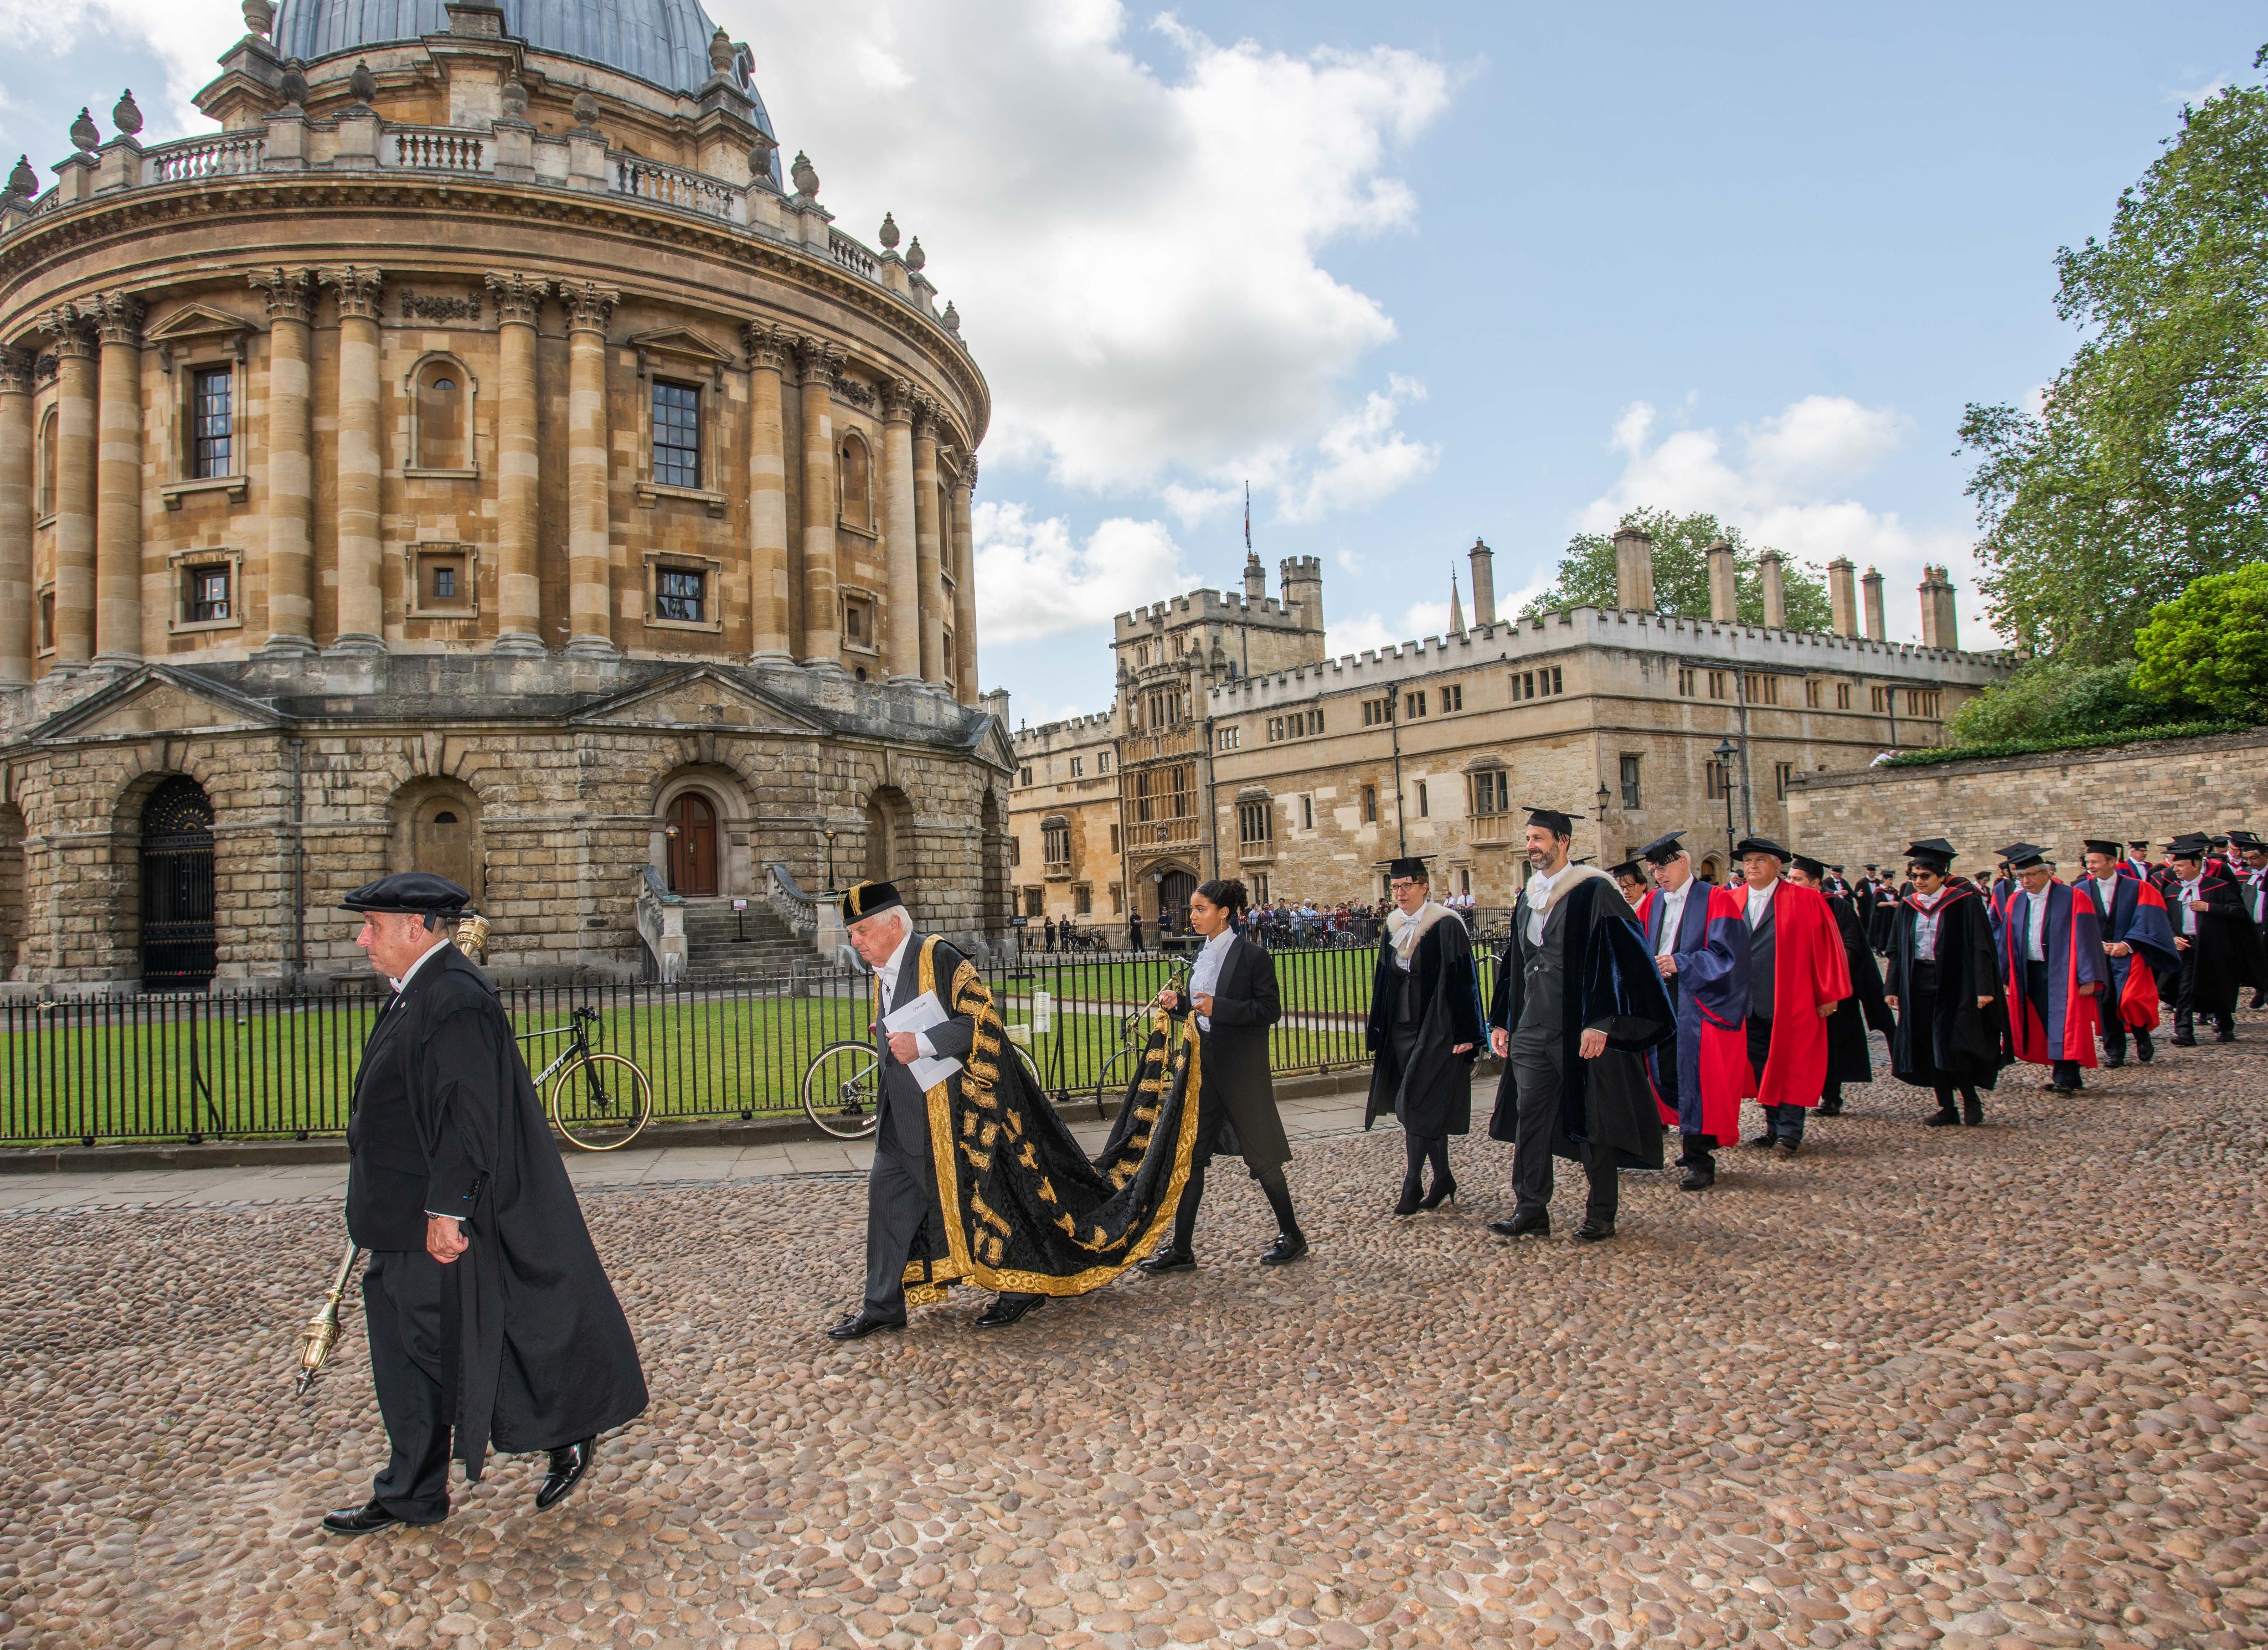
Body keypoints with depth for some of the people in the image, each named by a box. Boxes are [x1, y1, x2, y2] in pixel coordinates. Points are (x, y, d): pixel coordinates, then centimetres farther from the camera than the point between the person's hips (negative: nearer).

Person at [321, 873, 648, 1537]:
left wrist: (446, 1209, -25)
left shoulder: (455, 998, -21)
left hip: (443, 1220, -10)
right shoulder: (416, 993, 12)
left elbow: (467, 1114, -25)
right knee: (405, 1349, 15)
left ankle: (567, 1435, 19)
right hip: (408, 1217, 10)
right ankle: (410, 1495, 26)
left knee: (465, 1340, 1)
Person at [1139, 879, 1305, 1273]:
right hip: (1205, 1063, 8)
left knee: (1260, 1156, 4)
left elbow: (1270, 1010, -16)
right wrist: (1179, 1003, -1)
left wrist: (1219, 1007, -23)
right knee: (1190, 1154, 6)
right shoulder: (1203, 956, 11)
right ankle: (1181, 1248, 12)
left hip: (1242, 1069, -8)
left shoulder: (1253, 955, -12)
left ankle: (1291, 1235, 22)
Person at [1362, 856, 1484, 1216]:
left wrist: (1465, 1034, -16)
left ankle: (1412, 1186, -1)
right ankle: (1443, 1180, 22)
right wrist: (1378, 1030, 14)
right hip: (1402, 1028, 6)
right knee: (1430, 1109, 11)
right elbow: (1384, 982, 16)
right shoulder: (1394, 927, 8)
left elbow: (1463, 980, -12)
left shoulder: (1445, 926, -11)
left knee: (1416, 1105, -9)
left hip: (1436, 1029, -6)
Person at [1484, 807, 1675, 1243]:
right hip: (1532, 1031, 7)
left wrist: (1599, 1023, -21)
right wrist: (1501, 1022, 14)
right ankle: (1531, 1211, 12)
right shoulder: (1527, 899, 13)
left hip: (1582, 1031, -6)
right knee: (1530, 1118, 5)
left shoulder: (1593, 892, -9)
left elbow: (1615, 957, -15)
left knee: (1592, 1121, 4)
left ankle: (1601, 1215, 16)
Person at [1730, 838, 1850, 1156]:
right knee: (1762, 1067, 11)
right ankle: (1774, 1127, 22)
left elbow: (1826, 948, -5)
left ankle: (1790, 1132, 9)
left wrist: (1827, 994, -7)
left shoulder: (1806, 901, -4)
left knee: (1789, 1066, 1)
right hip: (1748, 1002, 4)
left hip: (1790, 1002, -4)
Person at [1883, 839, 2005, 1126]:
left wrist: (1984, 988, -14)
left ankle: (1971, 1099, 14)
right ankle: (1947, 1108, 15)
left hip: (1953, 984, -5)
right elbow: (1896, 950, 11)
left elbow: (1981, 947, -9)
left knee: (1952, 1046, -8)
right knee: (1929, 1049, 6)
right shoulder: (1908, 906, 8)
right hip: (1918, 985, 5)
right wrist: (1892, 988, 7)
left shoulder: (1965, 902, -7)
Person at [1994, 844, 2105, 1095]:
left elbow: (2086, 939, -11)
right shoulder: (2016, 901, 6)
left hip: (2062, 972, -5)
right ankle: (2059, 1072, 18)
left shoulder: (2071, 899, -9)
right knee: (2045, 1025, 8)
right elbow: (2008, 941, 10)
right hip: (2030, 973, 5)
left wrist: (2088, 978, -15)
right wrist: (2006, 976, 8)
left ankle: (2065, 1079, 4)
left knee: (2065, 1026, -3)